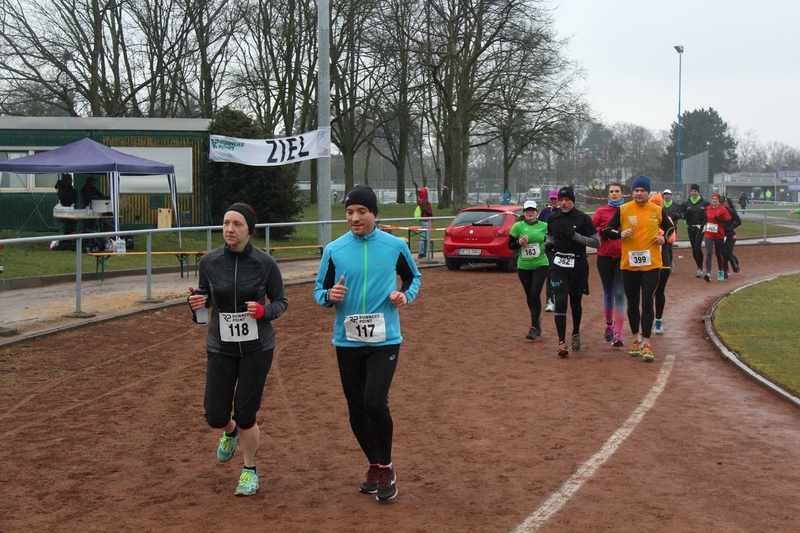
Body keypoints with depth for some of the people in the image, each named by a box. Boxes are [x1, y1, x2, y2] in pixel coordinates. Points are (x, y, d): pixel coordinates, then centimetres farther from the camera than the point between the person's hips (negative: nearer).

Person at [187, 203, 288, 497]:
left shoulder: (265, 263, -11)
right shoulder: (210, 261, -6)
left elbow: (281, 301, 0)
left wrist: (263, 310, -21)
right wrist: (197, 302, -13)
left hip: (257, 348, -2)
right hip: (220, 347, 2)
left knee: (245, 416, -1)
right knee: (215, 415, 2)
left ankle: (250, 471, 25)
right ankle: (230, 432, 41)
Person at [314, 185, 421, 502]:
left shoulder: (395, 246, -2)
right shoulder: (334, 250, 0)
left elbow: (413, 277, 13)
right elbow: (319, 291, 6)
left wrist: (406, 295, -7)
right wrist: (330, 296, -16)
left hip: (385, 340, -3)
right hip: (347, 342, 3)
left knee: (375, 403, -17)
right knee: (356, 411, 9)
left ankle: (386, 468, 5)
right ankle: (375, 466, 31)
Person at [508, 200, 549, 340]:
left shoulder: (544, 226, 1)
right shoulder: (518, 226, -1)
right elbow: (510, 245, 2)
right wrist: (520, 243, -17)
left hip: (540, 265, -2)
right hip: (523, 266, 2)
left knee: (535, 295, -13)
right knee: (529, 296, 11)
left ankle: (534, 327, -10)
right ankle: (537, 320, 35)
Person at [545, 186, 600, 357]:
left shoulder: (583, 218, -7)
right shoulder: (552, 218, 4)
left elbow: (597, 243, -10)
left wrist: (575, 236, -20)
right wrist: (549, 243, 2)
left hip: (578, 265, -1)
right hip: (559, 264, 1)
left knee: (575, 302, 12)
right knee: (560, 302, -11)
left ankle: (576, 335, 36)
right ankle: (562, 342, -13)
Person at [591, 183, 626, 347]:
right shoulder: (602, 211, 4)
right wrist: (603, 232, -15)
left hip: (623, 256, -1)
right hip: (605, 256, 1)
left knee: (620, 293, -8)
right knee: (608, 292, 12)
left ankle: (618, 334, -10)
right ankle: (609, 324, 36)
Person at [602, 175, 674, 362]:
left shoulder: (657, 210, 3)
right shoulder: (623, 209, 1)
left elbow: (670, 228, 17)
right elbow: (607, 230, 3)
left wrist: (664, 237, -4)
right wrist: (620, 234, -16)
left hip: (651, 264, -1)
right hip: (629, 264, 1)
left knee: (647, 302, -7)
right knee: (632, 303, 11)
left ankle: (646, 343, -4)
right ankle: (636, 338, 27)